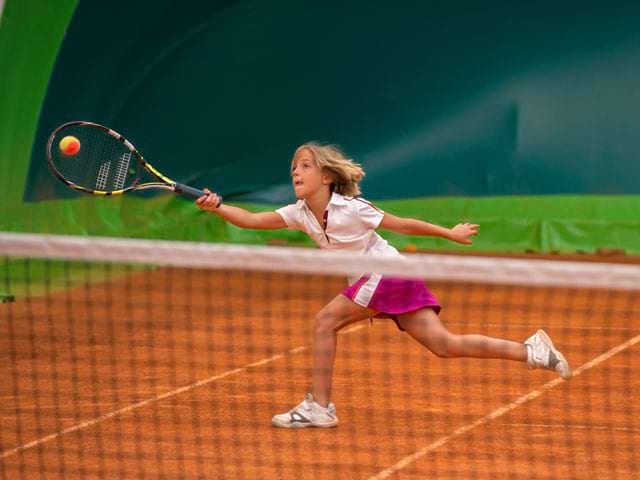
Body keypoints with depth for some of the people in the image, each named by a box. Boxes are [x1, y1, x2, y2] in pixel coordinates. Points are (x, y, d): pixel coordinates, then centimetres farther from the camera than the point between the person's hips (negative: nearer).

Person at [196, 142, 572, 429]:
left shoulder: (350, 208, -16)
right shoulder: (300, 214, 4)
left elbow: (403, 224, -8)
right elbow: (252, 220, 0)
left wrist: (451, 234, 1)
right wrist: (217, 207, -16)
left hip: (389, 273, -7)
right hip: (376, 281, 7)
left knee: (326, 321, -11)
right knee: (444, 345, 0)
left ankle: (319, 407, -5)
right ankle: (532, 350, -1)